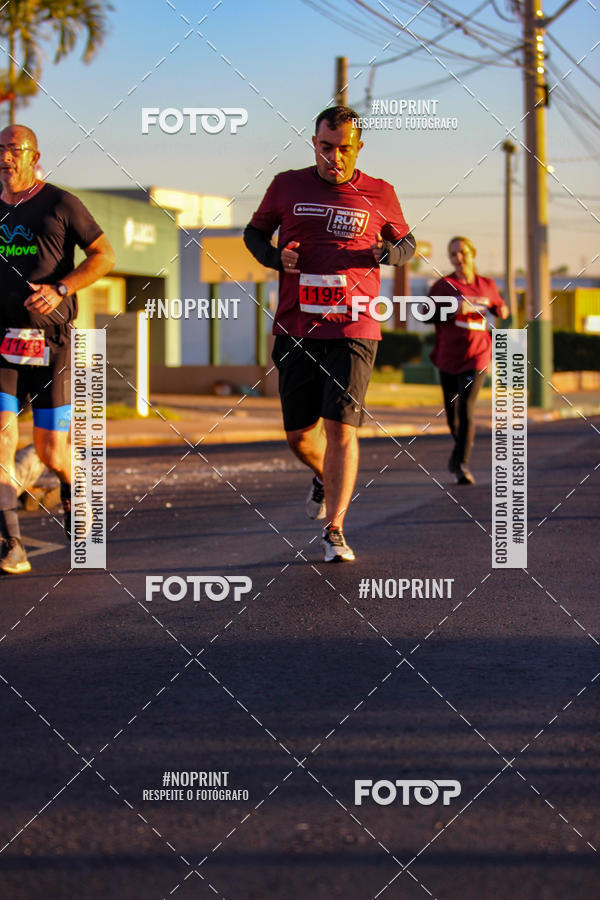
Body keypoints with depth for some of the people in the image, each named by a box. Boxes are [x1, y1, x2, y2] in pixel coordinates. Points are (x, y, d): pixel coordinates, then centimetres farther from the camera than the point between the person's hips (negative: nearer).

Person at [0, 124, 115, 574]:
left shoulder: (60, 204, 0)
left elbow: (104, 255, -2)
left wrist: (59, 289, -15)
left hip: (49, 341, -3)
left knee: (51, 451, -1)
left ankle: (72, 489, 35)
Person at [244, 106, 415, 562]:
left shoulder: (379, 195, 3)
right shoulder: (288, 186, 5)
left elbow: (407, 242, 17)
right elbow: (255, 232, 19)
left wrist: (389, 252, -7)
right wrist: (276, 256, -3)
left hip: (353, 330, -2)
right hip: (296, 330, 2)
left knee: (341, 426, -12)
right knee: (299, 433, 6)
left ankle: (334, 529, -6)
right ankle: (326, 477, 41)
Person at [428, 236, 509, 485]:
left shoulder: (487, 285, 7)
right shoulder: (443, 285, 1)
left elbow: (497, 305, 25)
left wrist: (502, 311, 1)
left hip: (477, 356, -1)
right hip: (448, 358, 1)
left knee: (466, 408, -16)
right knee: (451, 410, 12)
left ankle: (462, 463, -15)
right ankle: (459, 448, 40)